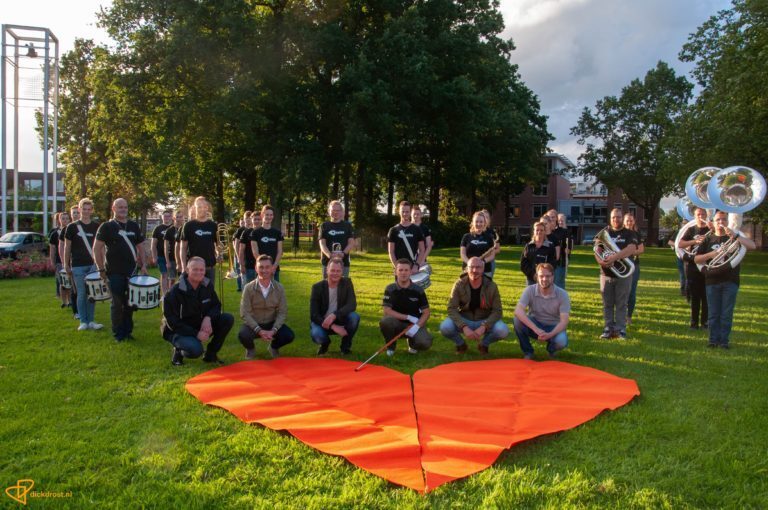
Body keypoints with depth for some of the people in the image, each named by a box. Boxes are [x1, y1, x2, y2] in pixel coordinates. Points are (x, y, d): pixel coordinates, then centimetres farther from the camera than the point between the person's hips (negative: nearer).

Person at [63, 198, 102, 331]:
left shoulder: (96, 227, 7)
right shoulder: (72, 227, 0)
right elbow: (67, 247, 3)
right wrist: (66, 265, 0)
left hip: (93, 265, 2)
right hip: (78, 266, -2)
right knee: (82, 294, 1)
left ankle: (91, 321, 12)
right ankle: (83, 321, 10)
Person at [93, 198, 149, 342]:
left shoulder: (134, 226, 10)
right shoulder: (107, 226, -3)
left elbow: (140, 246, 15)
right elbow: (97, 248, -5)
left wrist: (143, 265, 5)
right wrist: (101, 269, -9)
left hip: (131, 271, 4)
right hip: (114, 272, -4)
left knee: (130, 302, 8)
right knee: (117, 303, 1)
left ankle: (128, 331, 19)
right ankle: (118, 333, 11)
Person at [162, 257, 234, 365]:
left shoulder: (207, 285, -4)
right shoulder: (175, 291, -20)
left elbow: (216, 305, 6)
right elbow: (172, 322, -18)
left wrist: (208, 318, -18)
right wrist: (196, 334, -25)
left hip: (201, 326, 6)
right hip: (178, 331, -6)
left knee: (228, 319, -16)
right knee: (195, 350, -36)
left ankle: (210, 354, -1)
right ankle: (178, 352, 2)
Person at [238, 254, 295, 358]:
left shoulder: (279, 288, -8)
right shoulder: (248, 288, -14)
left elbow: (282, 312, -8)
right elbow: (245, 314, -15)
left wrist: (273, 330, -23)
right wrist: (259, 330, -27)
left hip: (272, 324, 2)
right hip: (254, 324, -2)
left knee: (289, 336, -24)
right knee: (243, 335, -33)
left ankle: (274, 347, 14)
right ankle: (250, 349, 7)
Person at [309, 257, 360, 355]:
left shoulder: (346, 283, -7)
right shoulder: (318, 287, -11)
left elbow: (352, 304, -21)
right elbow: (313, 314, -17)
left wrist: (334, 315, -37)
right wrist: (333, 326, -30)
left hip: (340, 320, 1)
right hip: (322, 322, -1)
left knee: (355, 317, -30)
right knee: (316, 335, -34)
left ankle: (346, 345, -3)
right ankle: (325, 343, 6)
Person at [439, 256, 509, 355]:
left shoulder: (491, 286, -12)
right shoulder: (459, 284, -12)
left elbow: (497, 311, -13)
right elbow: (452, 309, -16)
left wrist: (483, 326, -29)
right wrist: (464, 327, -31)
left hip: (485, 321, 0)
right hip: (464, 320, 0)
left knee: (503, 331, -29)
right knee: (445, 327, -30)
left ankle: (484, 344, 6)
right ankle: (460, 344, 6)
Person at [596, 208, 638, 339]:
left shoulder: (629, 234, 1)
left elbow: (631, 249, -17)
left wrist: (614, 257, -31)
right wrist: (600, 260, -25)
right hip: (606, 274, 2)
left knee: (621, 304, 2)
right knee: (607, 304, 7)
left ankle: (621, 329, 8)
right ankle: (608, 328, 14)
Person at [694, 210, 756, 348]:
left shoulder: (734, 237, 7)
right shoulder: (709, 239, 9)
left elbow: (752, 246, -10)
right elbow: (696, 259, 7)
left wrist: (735, 235, -22)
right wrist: (710, 255, -12)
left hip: (730, 282, -1)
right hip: (712, 282, 1)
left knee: (727, 314, 1)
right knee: (713, 314, 5)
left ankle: (724, 340, 8)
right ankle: (714, 339, 12)